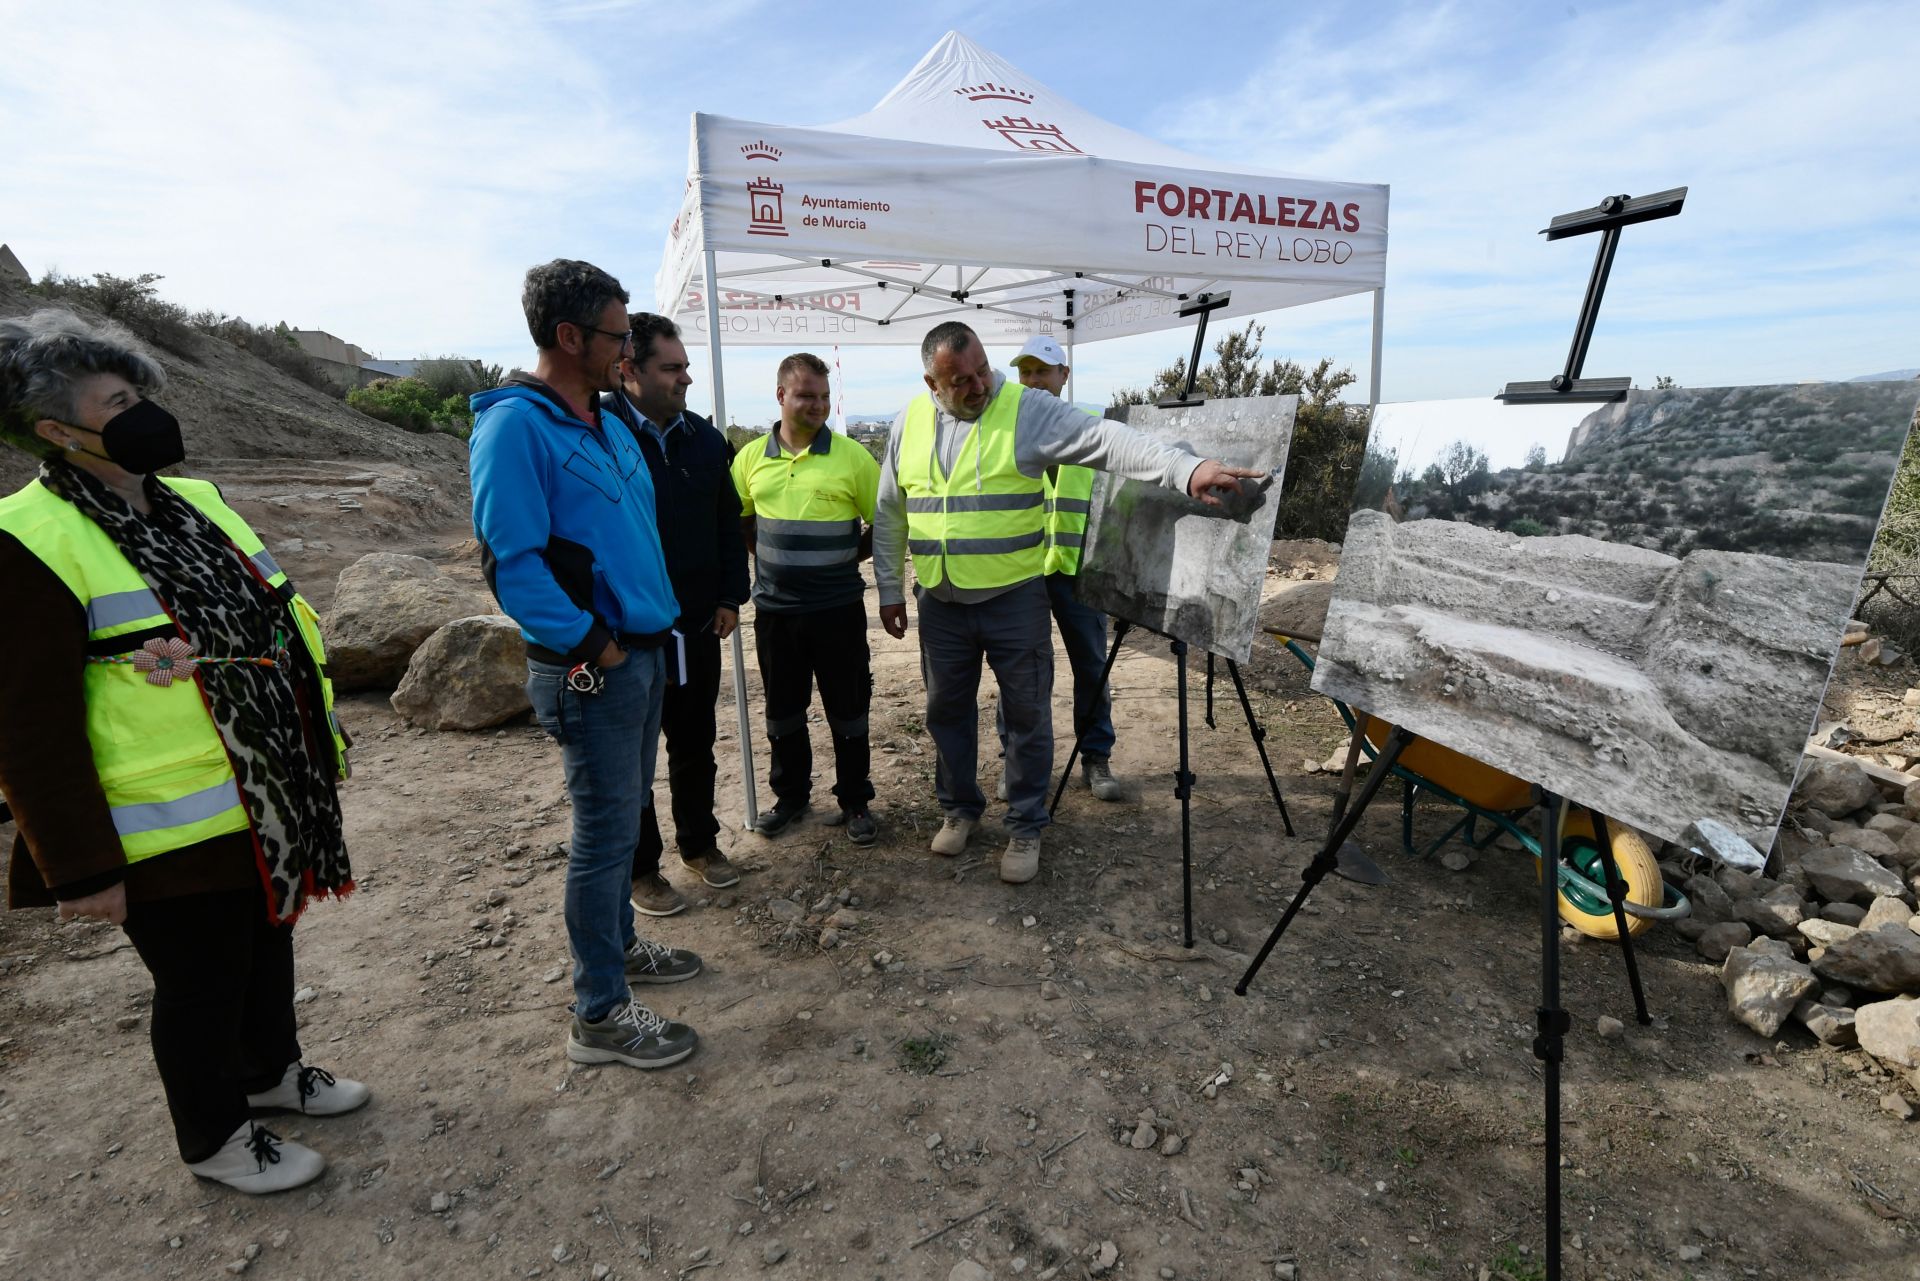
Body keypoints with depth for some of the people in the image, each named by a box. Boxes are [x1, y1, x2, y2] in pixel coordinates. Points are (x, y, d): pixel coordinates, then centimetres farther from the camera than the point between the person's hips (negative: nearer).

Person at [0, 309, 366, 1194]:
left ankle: (270, 1070, 48)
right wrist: (82, 867, -16)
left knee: (268, 942, 24)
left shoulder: (191, 505, 6)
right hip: (172, 834, -7)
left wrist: (319, 742, 11)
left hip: (268, 804, 7)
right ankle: (214, 1138, 36)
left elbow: (276, 626, 13)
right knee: (200, 985, 12)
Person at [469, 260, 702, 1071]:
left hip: (641, 652, 9)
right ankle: (599, 1016, 16)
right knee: (605, 835, 0)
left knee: (624, 815, 20)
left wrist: (649, 627, 14)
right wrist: (593, 646, -16)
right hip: (592, 670, -9)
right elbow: (510, 562, -20)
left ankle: (617, 946, 40)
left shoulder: (608, 421, 12)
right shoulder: (514, 426, -15)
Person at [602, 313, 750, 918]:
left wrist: (731, 596, 4)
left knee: (695, 743, 18)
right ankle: (640, 868, 26)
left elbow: (728, 521, 11)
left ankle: (699, 843, 37)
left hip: (698, 627, 5)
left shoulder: (704, 437, 5)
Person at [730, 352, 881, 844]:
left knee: (847, 709, 7)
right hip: (774, 609, 3)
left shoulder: (851, 457, -6)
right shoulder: (751, 458, 3)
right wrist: (766, 554, 4)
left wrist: (850, 557, -1)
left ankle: (855, 801, 23)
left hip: (839, 608, -3)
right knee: (782, 710, 15)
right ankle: (790, 794, 33)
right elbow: (738, 518, 15)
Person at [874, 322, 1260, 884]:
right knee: (947, 711, 15)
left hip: (1014, 600, -3)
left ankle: (1025, 827, 25)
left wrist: (1185, 468, -37)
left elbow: (1106, 440, -23)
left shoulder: (1027, 410, -10)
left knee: (1027, 716, 6)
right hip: (940, 605, 4)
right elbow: (890, 515, 12)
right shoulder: (909, 423, 4)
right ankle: (960, 807, 37)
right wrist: (890, 589, 12)